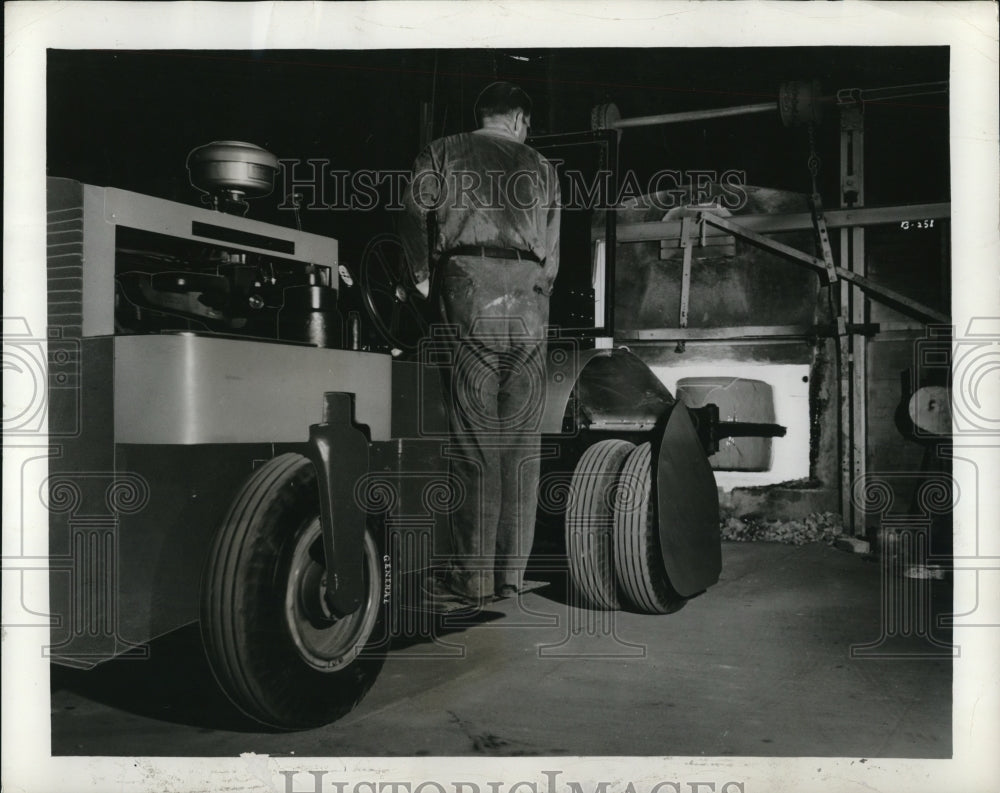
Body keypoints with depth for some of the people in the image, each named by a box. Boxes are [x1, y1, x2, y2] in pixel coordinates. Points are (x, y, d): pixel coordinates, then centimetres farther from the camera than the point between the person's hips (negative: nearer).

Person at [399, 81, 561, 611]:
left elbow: (413, 219, 1)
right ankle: (512, 573, 9)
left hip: (470, 292, -3)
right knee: (522, 442, 5)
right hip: (530, 297, 3)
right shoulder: (542, 170, 23)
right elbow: (552, 253, 18)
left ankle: (471, 579, -5)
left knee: (474, 442, -6)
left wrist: (423, 278, 12)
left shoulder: (443, 154, 15)